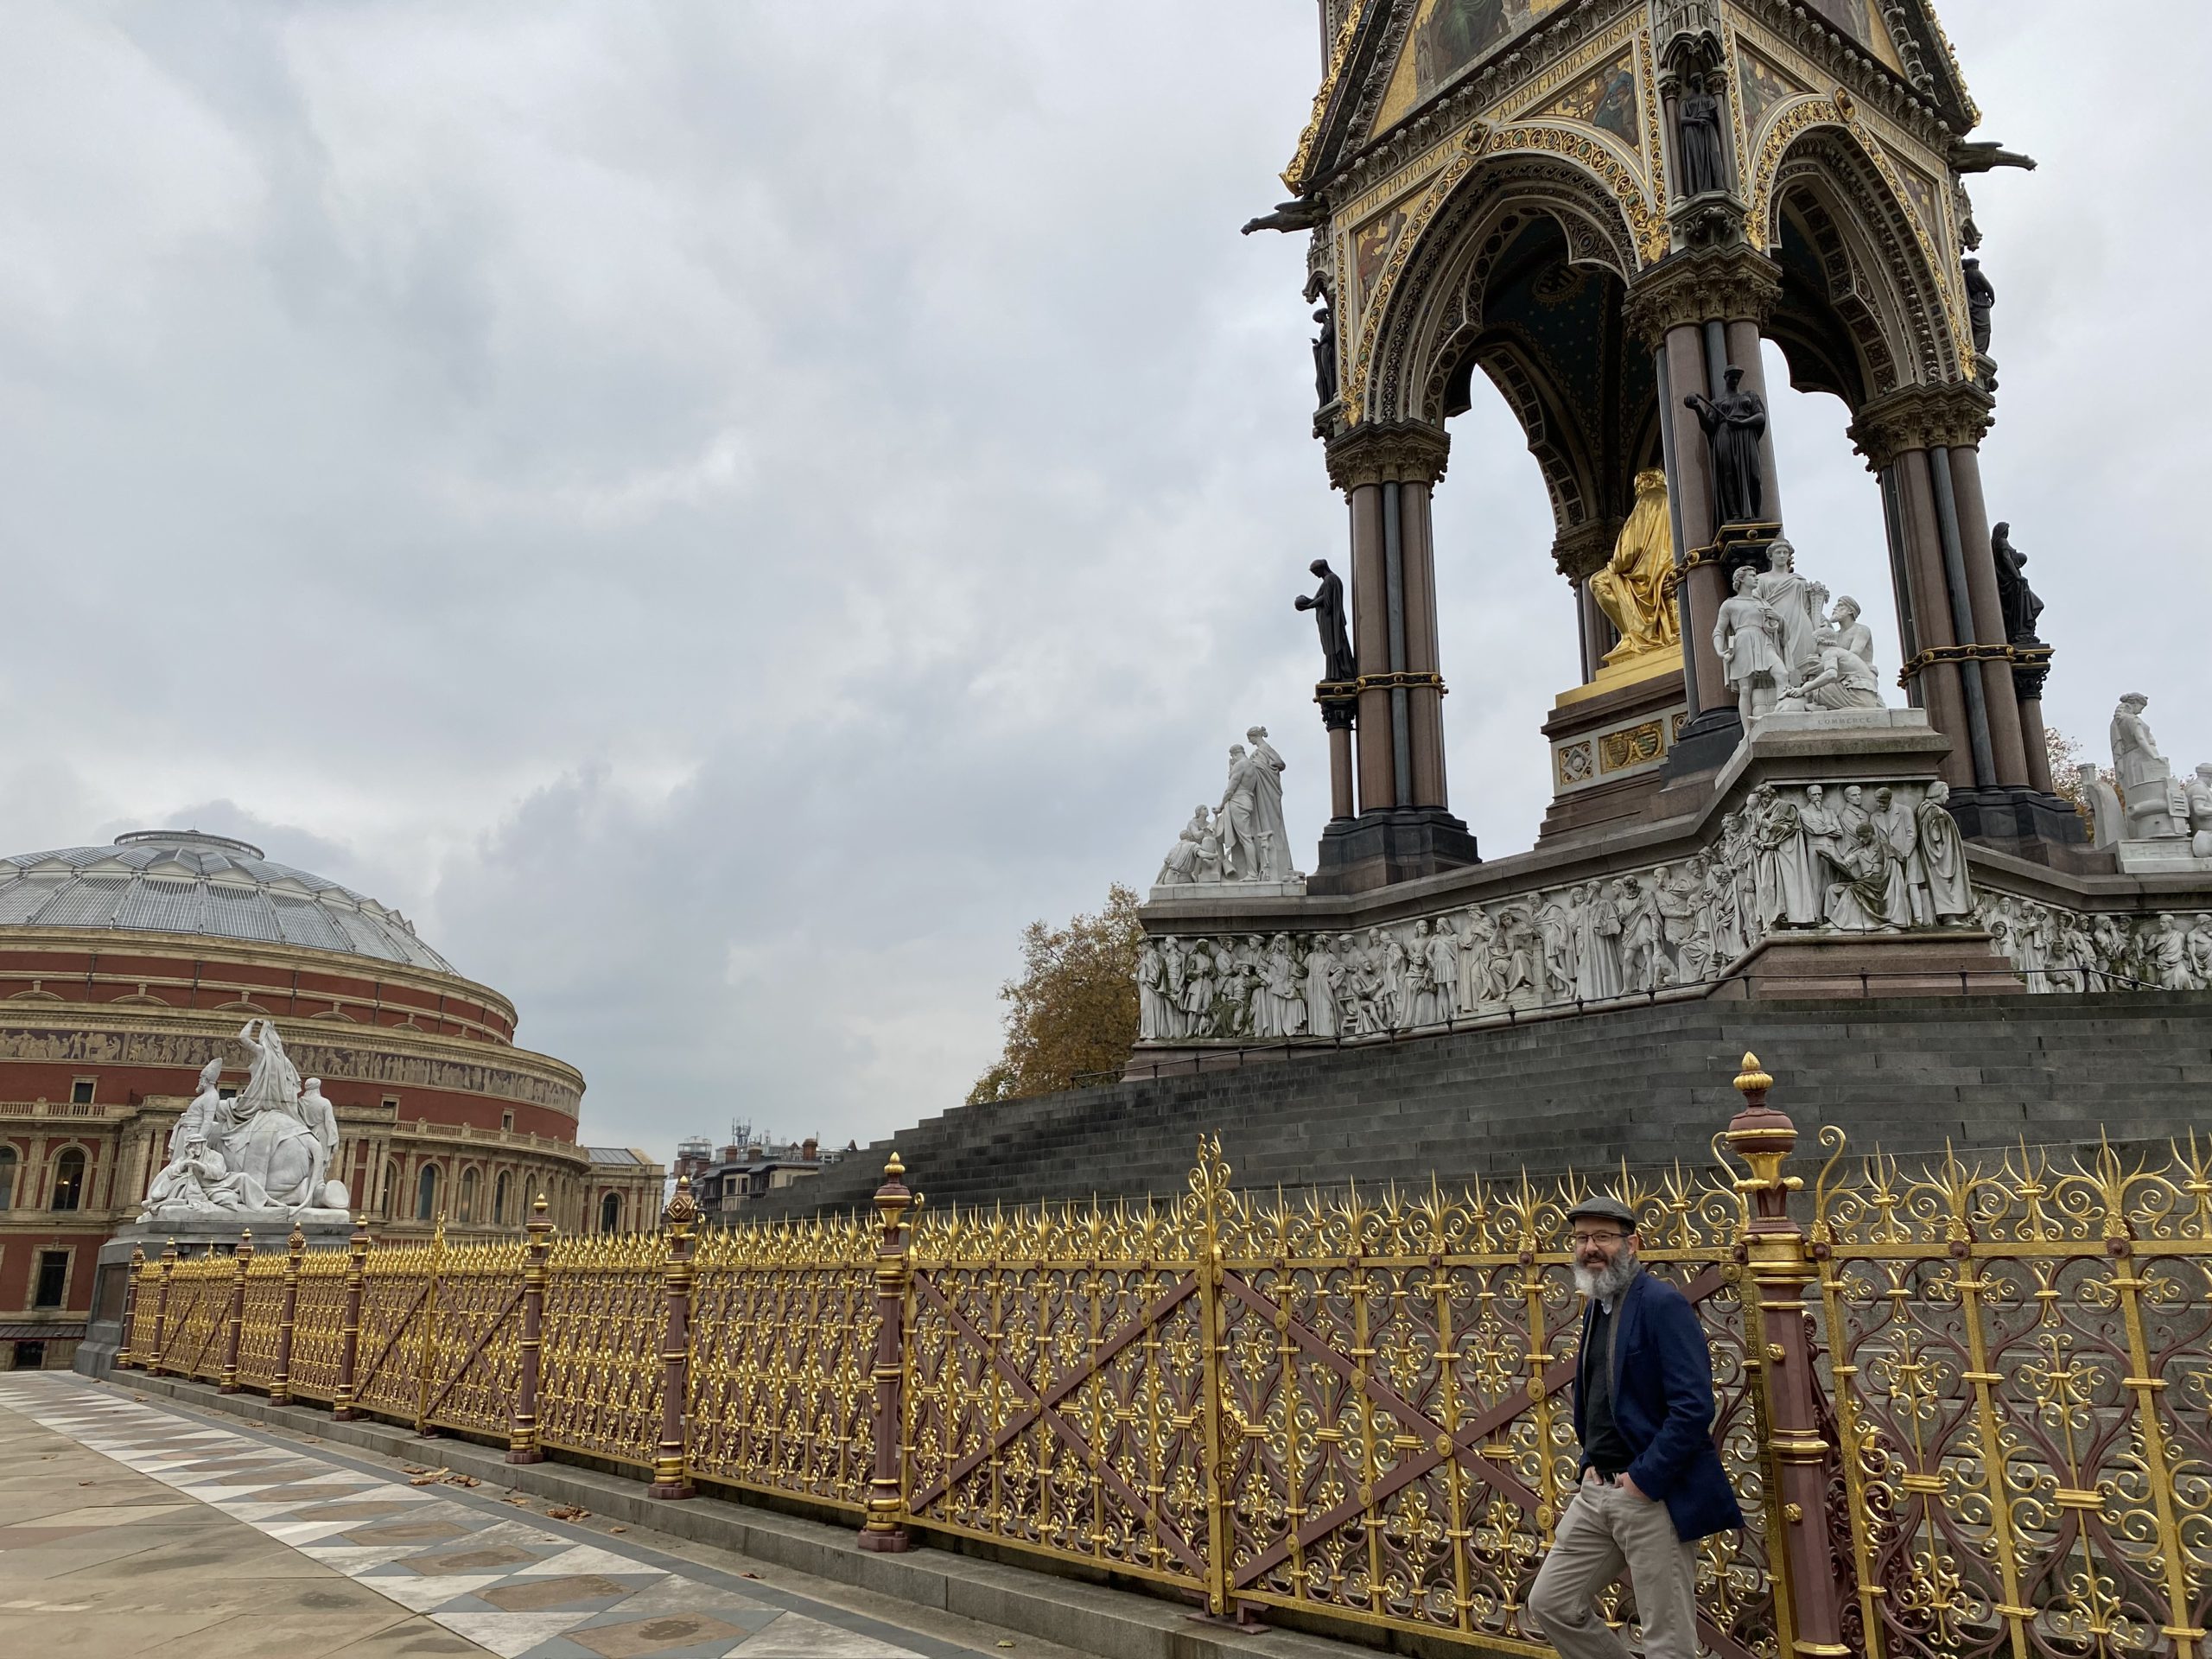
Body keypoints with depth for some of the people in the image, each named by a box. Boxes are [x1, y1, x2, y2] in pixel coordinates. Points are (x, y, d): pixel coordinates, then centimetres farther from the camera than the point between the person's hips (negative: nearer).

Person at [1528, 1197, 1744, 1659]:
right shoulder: (1596, 1305, 12)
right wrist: (1592, 1464, 10)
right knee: (1550, 1602, 11)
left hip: (1656, 1494, -8)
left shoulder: (1663, 1304, -15)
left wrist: (1642, 1480, -20)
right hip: (1597, 1490, 8)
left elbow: (1693, 1407, -22)